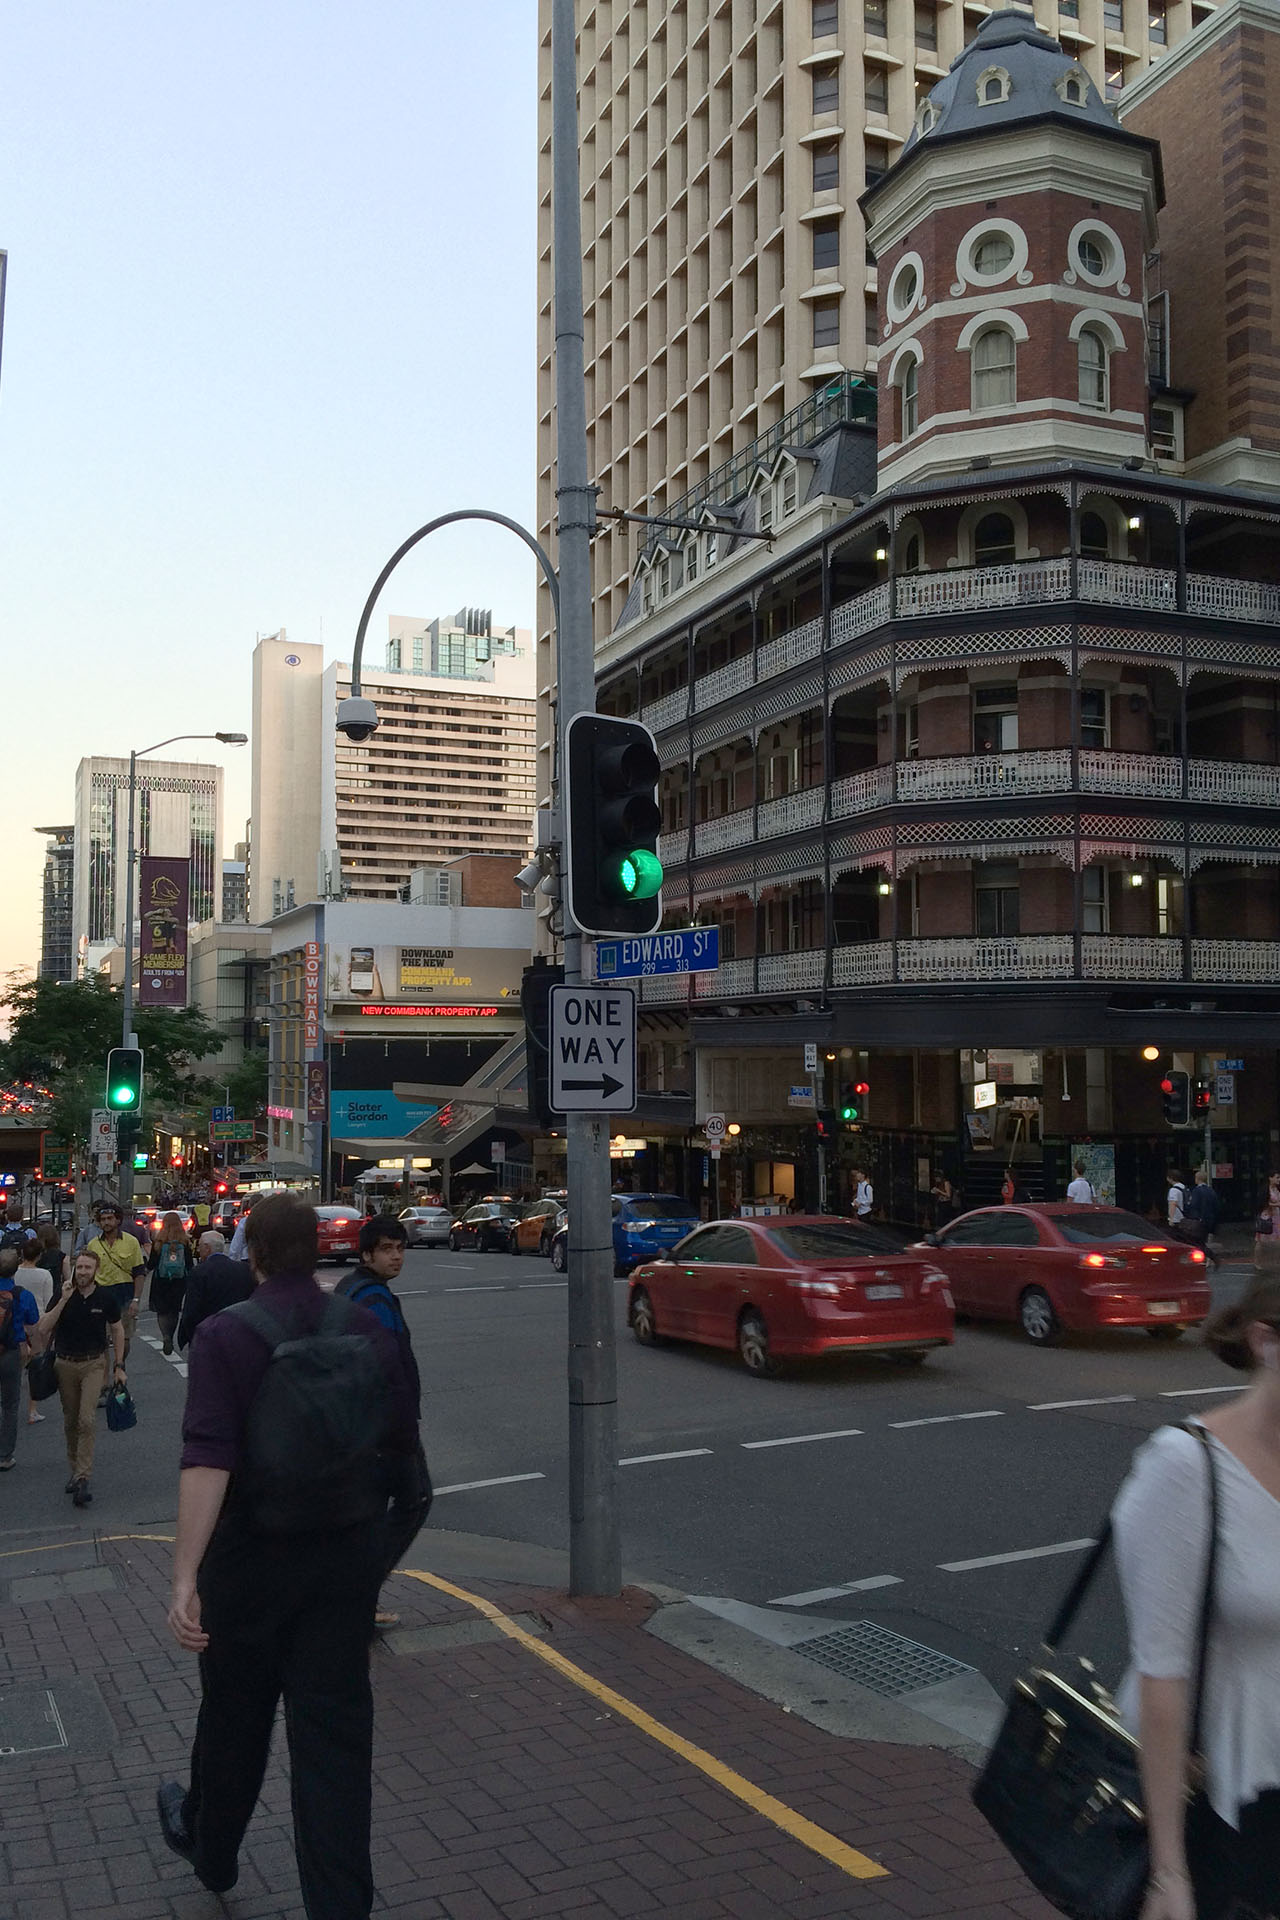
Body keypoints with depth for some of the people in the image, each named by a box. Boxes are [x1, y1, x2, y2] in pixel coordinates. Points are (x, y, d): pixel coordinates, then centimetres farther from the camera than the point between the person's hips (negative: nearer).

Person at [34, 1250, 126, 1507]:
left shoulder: (107, 1297, -5)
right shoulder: (64, 1295, -4)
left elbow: (117, 1331, 6)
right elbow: (43, 1329, -14)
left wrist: (119, 1366, 4)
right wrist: (63, 1301, -24)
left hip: (93, 1363, -2)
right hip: (65, 1364, 2)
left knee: (86, 1420, -14)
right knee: (70, 1422, 11)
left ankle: (82, 1478, -15)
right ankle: (75, 1469, 28)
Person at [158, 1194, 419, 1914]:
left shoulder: (225, 1335, -14)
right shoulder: (371, 1329, -3)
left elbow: (208, 1461, -23)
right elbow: (404, 1446, 4)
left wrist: (185, 1577, -25)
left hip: (251, 1557, -2)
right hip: (351, 1553, 2)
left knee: (235, 1716, 19)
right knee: (335, 1727, 7)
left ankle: (211, 1849, 44)